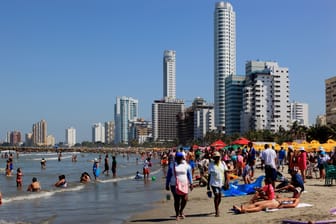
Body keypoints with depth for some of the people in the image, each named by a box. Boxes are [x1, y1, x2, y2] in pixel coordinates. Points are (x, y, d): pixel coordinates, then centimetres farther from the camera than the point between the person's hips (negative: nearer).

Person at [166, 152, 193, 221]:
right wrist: (167, 185, 5)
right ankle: (177, 214, 16)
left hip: (184, 185, 1)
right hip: (174, 185, -1)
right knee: (176, 200, -1)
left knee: (185, 199, -5)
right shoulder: (172, 165, 2)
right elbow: (168, 176, 6)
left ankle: (181, 211, 24)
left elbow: (189, 175, 9)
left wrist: (191, 183, 2)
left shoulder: (186, 165, 4)